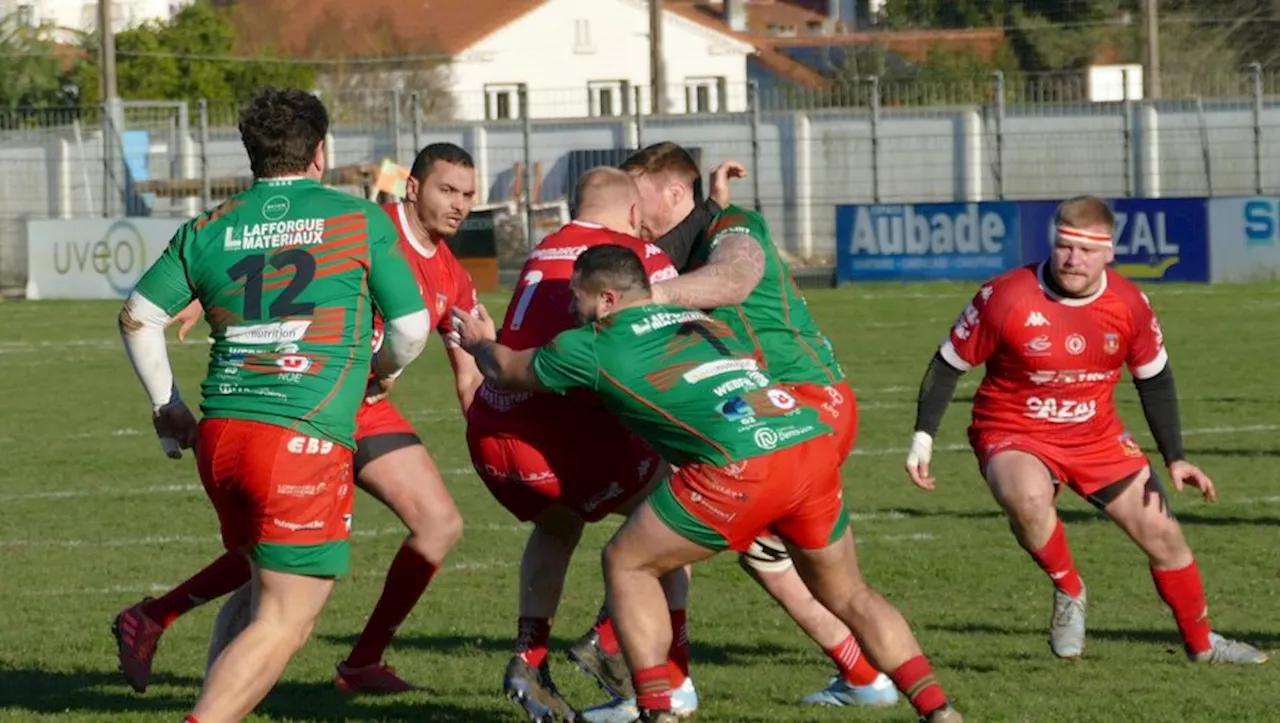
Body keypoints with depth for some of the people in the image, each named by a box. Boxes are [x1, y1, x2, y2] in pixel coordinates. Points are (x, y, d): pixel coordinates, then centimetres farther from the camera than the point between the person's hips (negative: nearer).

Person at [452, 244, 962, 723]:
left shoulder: (592, 347, 12)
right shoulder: (702, 322, 27)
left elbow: (505, 369, 29)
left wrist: (479, 342, 52)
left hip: (745, 466, -6)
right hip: (816, 445, 6)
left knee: (627, 563, 13)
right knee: (848, 595, 24)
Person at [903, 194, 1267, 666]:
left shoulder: (1128, 305, -9)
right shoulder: (1006, 298, -20)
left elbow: (1154, 379, 6)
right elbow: (948, 365, -8)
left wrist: (1175, 458, 1)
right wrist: (923, 437, -13)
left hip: (1097, 437, 4)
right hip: (1013, 435, -4)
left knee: (1162, 534, 6)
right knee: (1027, 498, -38)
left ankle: (1201, 643, 31)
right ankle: (1068, 591, -9)